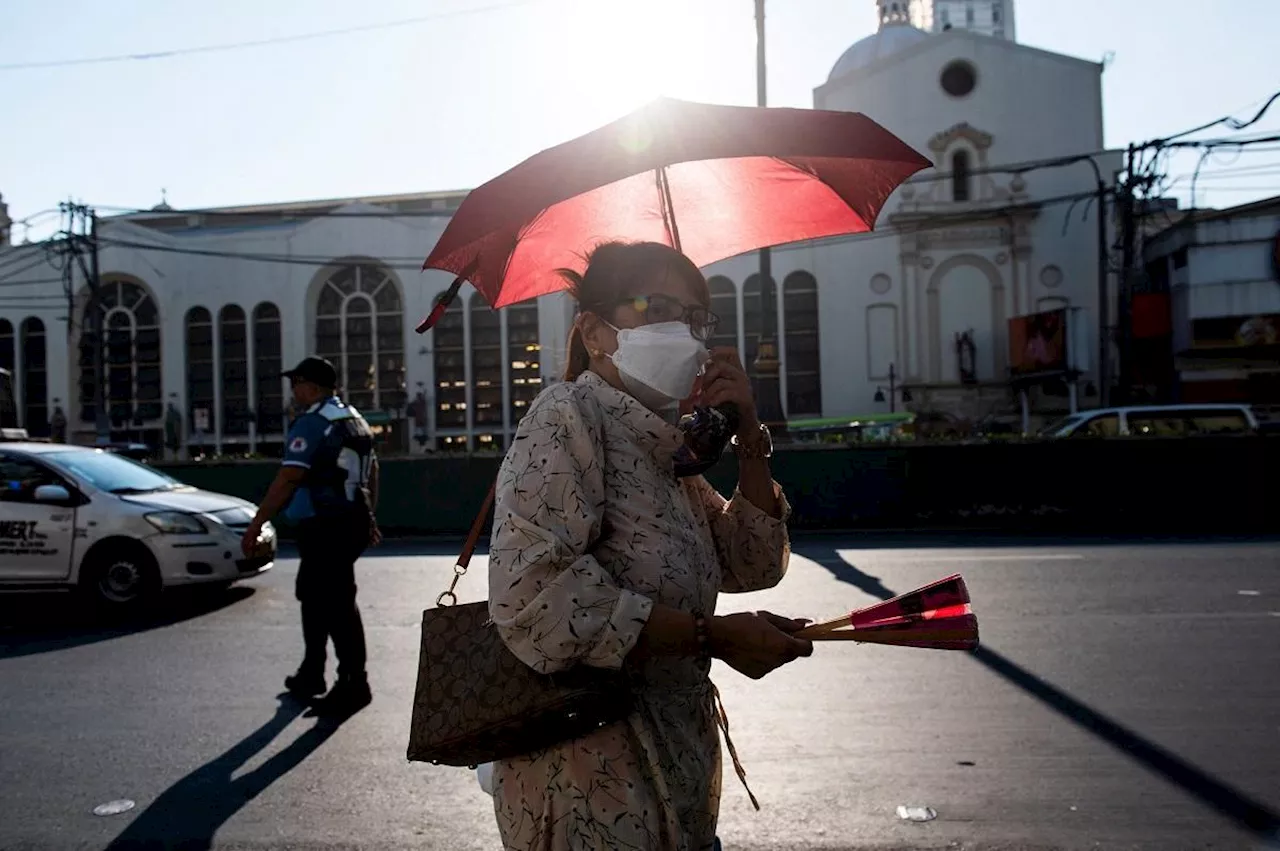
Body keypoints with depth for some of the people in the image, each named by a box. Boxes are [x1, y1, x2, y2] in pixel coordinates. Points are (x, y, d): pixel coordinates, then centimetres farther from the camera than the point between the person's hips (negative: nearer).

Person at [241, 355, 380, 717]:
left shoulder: (311, 422, -13)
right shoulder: (354, 418, 16)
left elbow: (288, 478, -20)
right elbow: (371, 470, 21)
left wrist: (257, 522, -17)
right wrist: (368, 518, 27)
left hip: (325, 528, -10)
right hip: (352, 522, 10)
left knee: (336, 604, -5)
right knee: (313, 594, 20)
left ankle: (353, 684, 1)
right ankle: (311, 673, 30)